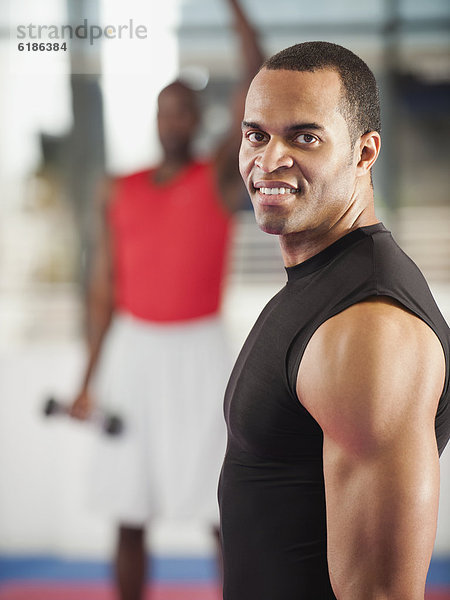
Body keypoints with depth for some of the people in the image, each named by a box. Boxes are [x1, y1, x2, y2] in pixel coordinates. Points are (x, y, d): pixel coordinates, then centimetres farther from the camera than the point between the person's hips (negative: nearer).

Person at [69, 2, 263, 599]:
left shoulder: (220, 178, 1)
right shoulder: (119, 193, 9)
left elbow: (256, 93, -12)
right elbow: (105, 285, 11)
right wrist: (91, 377, 7)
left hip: (198, 350, -3)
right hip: (131, 350, 3)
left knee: (226, 514, -2)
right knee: (129, 515, 6)